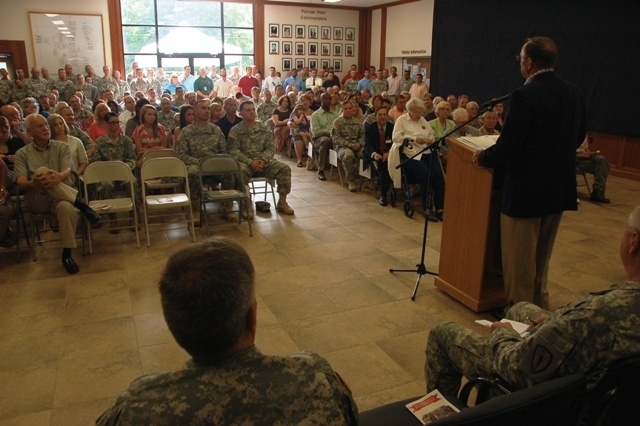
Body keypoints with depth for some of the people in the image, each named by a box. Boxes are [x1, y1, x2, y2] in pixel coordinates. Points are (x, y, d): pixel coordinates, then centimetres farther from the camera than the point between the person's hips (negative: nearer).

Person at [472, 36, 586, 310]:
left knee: (519, 257, 8)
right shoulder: (572, 93, 3)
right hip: (560, 187, 8)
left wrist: (483, 157, -3)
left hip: (525, 188, -8)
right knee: (542, 254, 23)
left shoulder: (525, 96, -20)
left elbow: (507, 146, -22)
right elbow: (579, 137, 13)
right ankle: (539, 303, 39)